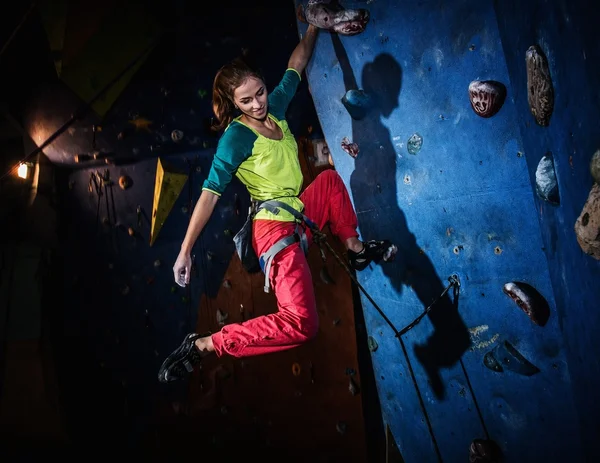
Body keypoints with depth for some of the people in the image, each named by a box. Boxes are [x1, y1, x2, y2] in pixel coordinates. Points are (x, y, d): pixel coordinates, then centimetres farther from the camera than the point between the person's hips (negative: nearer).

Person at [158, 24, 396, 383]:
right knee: (301, 324, -22)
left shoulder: (275, 107, 6)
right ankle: (202, 346, -14)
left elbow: (296, 65, 23)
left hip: (301, 216, 9)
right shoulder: (236, 137, -15)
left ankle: (356, 249, 28)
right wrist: (185, 251, -17)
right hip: (275, 228, -9)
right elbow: (211, 192, -17)